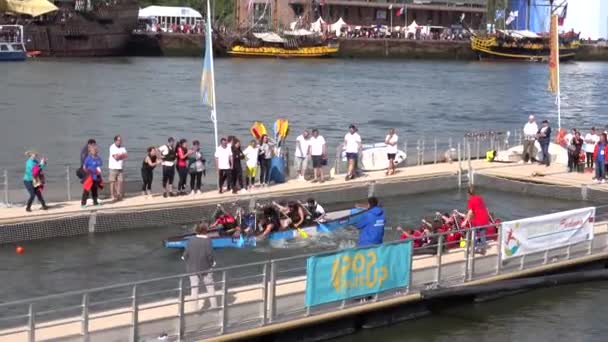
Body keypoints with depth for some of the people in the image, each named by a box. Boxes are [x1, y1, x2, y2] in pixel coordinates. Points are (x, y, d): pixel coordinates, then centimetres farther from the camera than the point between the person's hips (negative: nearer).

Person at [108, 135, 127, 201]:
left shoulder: (122, 148, 11)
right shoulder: (112, 147, -8)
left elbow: (126, 155, -2)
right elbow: (116, 157, -17)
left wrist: (118, 155, -12)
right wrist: (121, 155, -2)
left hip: (120, 168, 5)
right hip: (113, 167, -5)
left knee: (120, 182, 1)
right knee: (113, 182, -3)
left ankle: (119, 195, 8)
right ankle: (113, 196, -1)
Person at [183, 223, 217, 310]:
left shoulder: (191, 241, -8)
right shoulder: (207, 241, -15)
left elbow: (186, 254, -6)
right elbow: (210, 254, -16)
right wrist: (212, 262, 3)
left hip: (193, 268, 2)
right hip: (205, 267, -2)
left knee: (194, 287, 11)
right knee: (210, 286, 13)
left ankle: (196, 306, 16)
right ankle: (214, 305, 18)